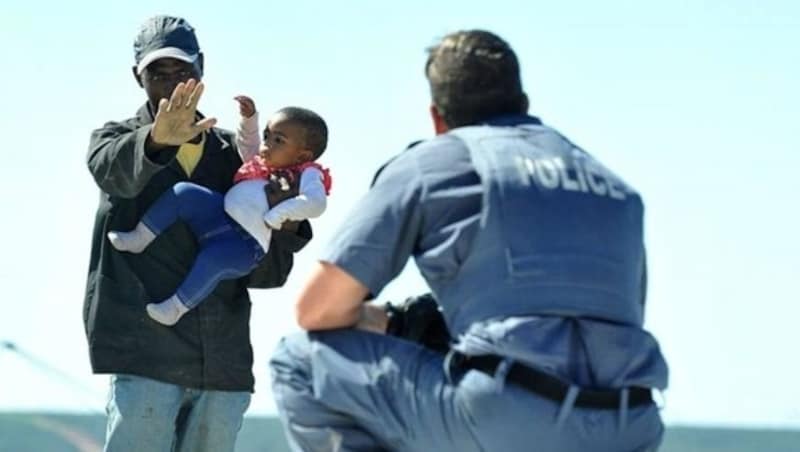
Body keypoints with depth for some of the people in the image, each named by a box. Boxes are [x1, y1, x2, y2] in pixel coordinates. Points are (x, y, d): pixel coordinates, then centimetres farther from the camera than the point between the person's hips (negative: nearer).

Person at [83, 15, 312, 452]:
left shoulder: (233, 155, 16)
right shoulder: (116, 139, 9)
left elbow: (264, 275, 12)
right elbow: (113, 170, -19)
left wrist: (284, 230, -10)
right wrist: (157, 141, -41)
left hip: (224, 363, 3)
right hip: (145, 352, -3)